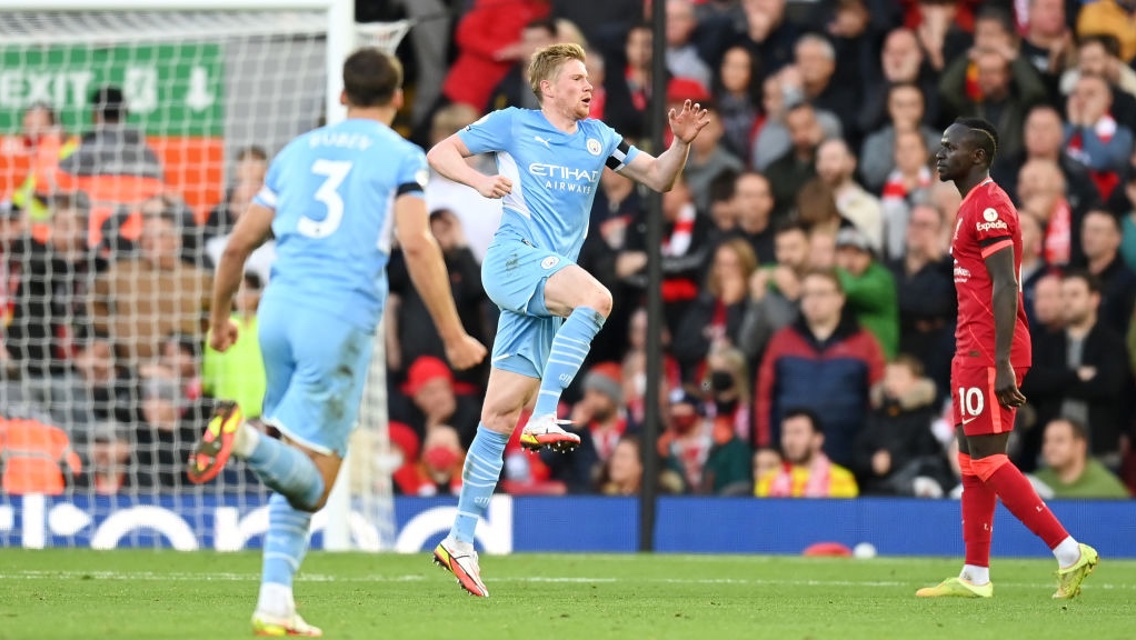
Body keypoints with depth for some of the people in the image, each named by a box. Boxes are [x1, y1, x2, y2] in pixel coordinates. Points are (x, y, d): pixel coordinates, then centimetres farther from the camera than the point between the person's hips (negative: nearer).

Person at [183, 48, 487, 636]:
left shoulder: (298, 151, 19)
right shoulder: (402, 157, 5)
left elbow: (238, 244, 20)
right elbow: (417, 244, -10)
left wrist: (220, 318, 34)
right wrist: (453, 336, -8)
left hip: (279, 309, 5)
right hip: (342, 317, -5)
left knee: (300, 473, 16)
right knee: (313, 482, -7)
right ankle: (246, 437, -36)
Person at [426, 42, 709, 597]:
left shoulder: (597, 138, 18)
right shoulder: (512, 125, 5)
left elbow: (659, 179, 19)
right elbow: (439, 153, 6)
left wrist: (681, 142, -1)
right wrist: (482, 181, -12)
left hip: (547, 289, 5)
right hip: (514, 257, -5)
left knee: (501, 416, 2)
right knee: (596, 298, -33)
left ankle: (461, 541, 3)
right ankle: (544, 420, -33)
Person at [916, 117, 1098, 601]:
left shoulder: (987, 208, -13)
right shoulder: (975, 207, 19)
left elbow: (1005, 288, -20)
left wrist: (1002, 365, -24)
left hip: (987, 354, -10)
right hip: (975, 353, 10)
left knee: (987, 459, -10)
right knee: (972, 462, 9)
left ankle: (1069, 552, -11)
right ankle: (974, 577, 11)